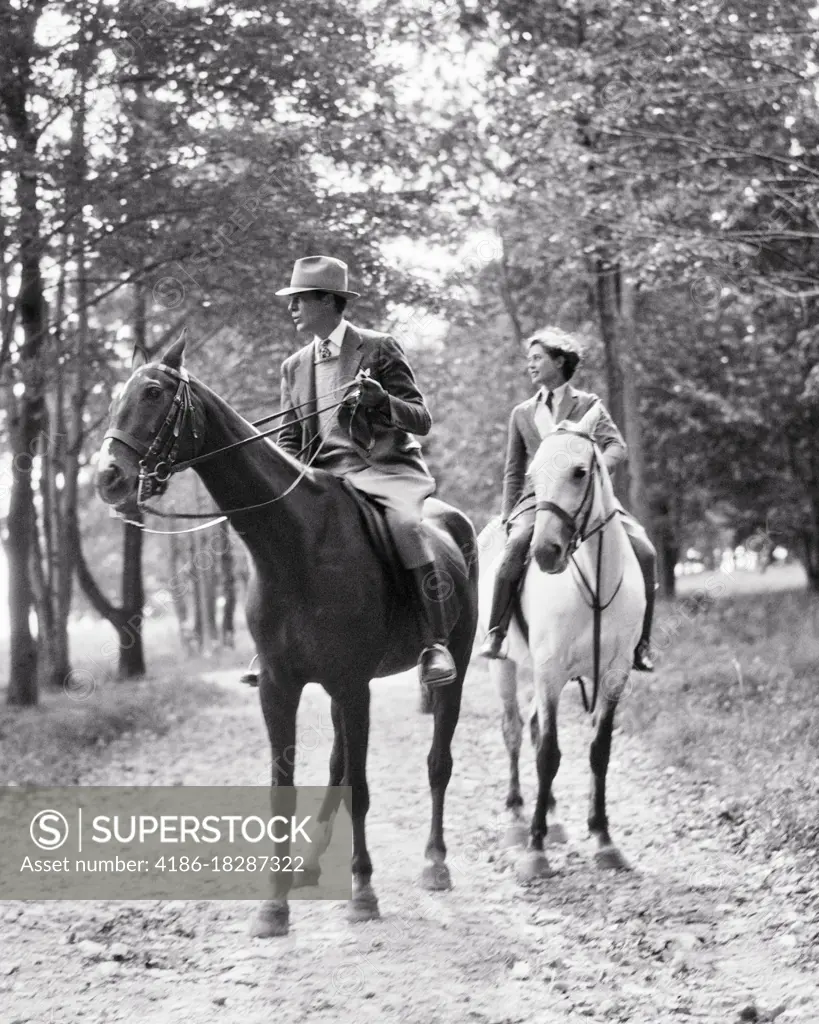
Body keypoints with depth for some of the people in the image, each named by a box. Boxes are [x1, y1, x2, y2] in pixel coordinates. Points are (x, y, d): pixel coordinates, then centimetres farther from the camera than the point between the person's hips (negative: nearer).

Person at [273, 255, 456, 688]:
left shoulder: (379, 349, 1)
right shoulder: (294, 366, 15)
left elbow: (421, 420, -3)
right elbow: (289, 437, 18)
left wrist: (381, 400, -23)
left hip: (385, 469, -5)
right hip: (324, 476, 5)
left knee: (405, 523, -34)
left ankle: (435, 643, -30)